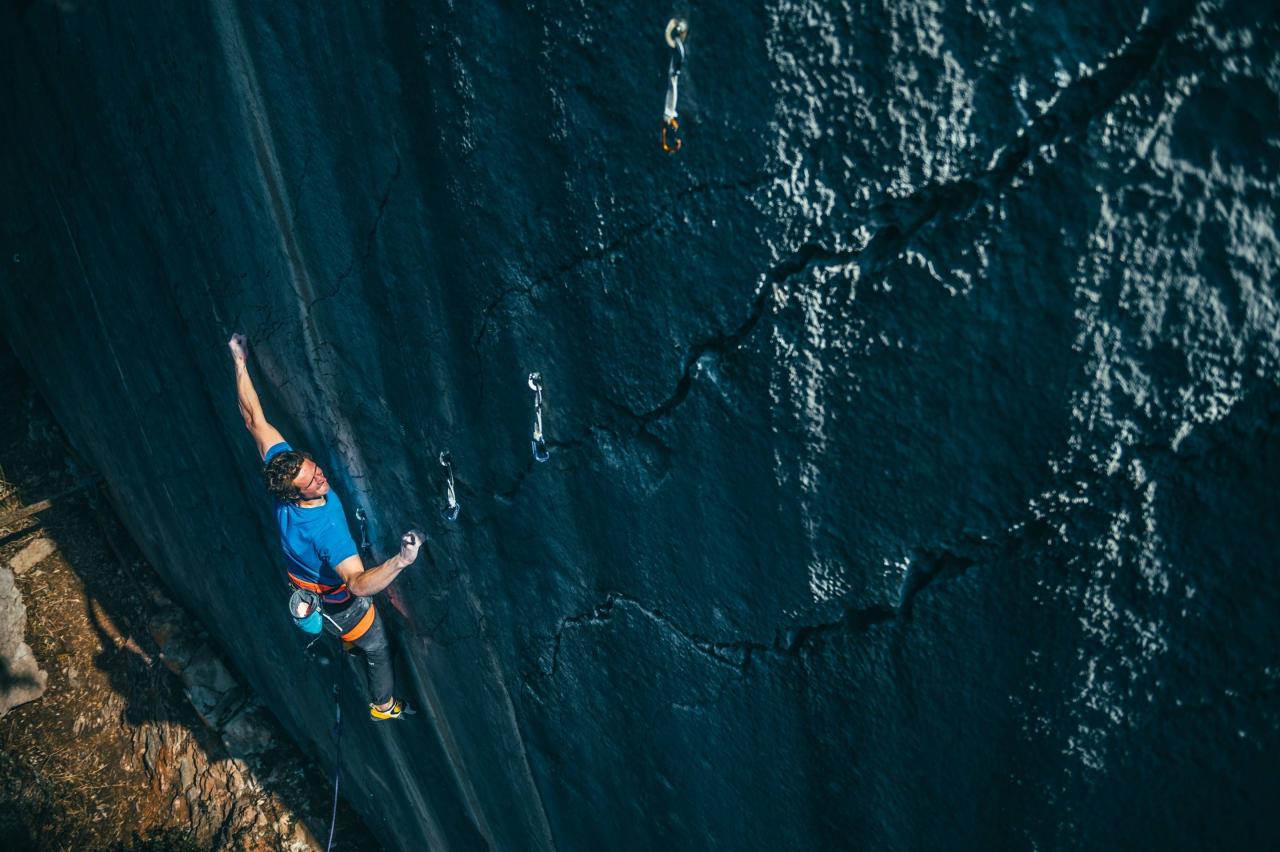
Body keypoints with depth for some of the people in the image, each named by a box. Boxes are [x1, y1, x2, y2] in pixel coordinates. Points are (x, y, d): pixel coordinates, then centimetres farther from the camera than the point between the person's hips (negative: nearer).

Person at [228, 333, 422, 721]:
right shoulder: (326, 529, -47)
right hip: (338, 604, -7)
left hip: (304, 590, 7)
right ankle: (383, 705, 47)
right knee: (378, 648, 23)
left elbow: (254, 420, -21)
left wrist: (240, 363, -19)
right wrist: (400, 562, -75)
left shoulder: (283, 467, -29)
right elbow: (359, 584, -57)